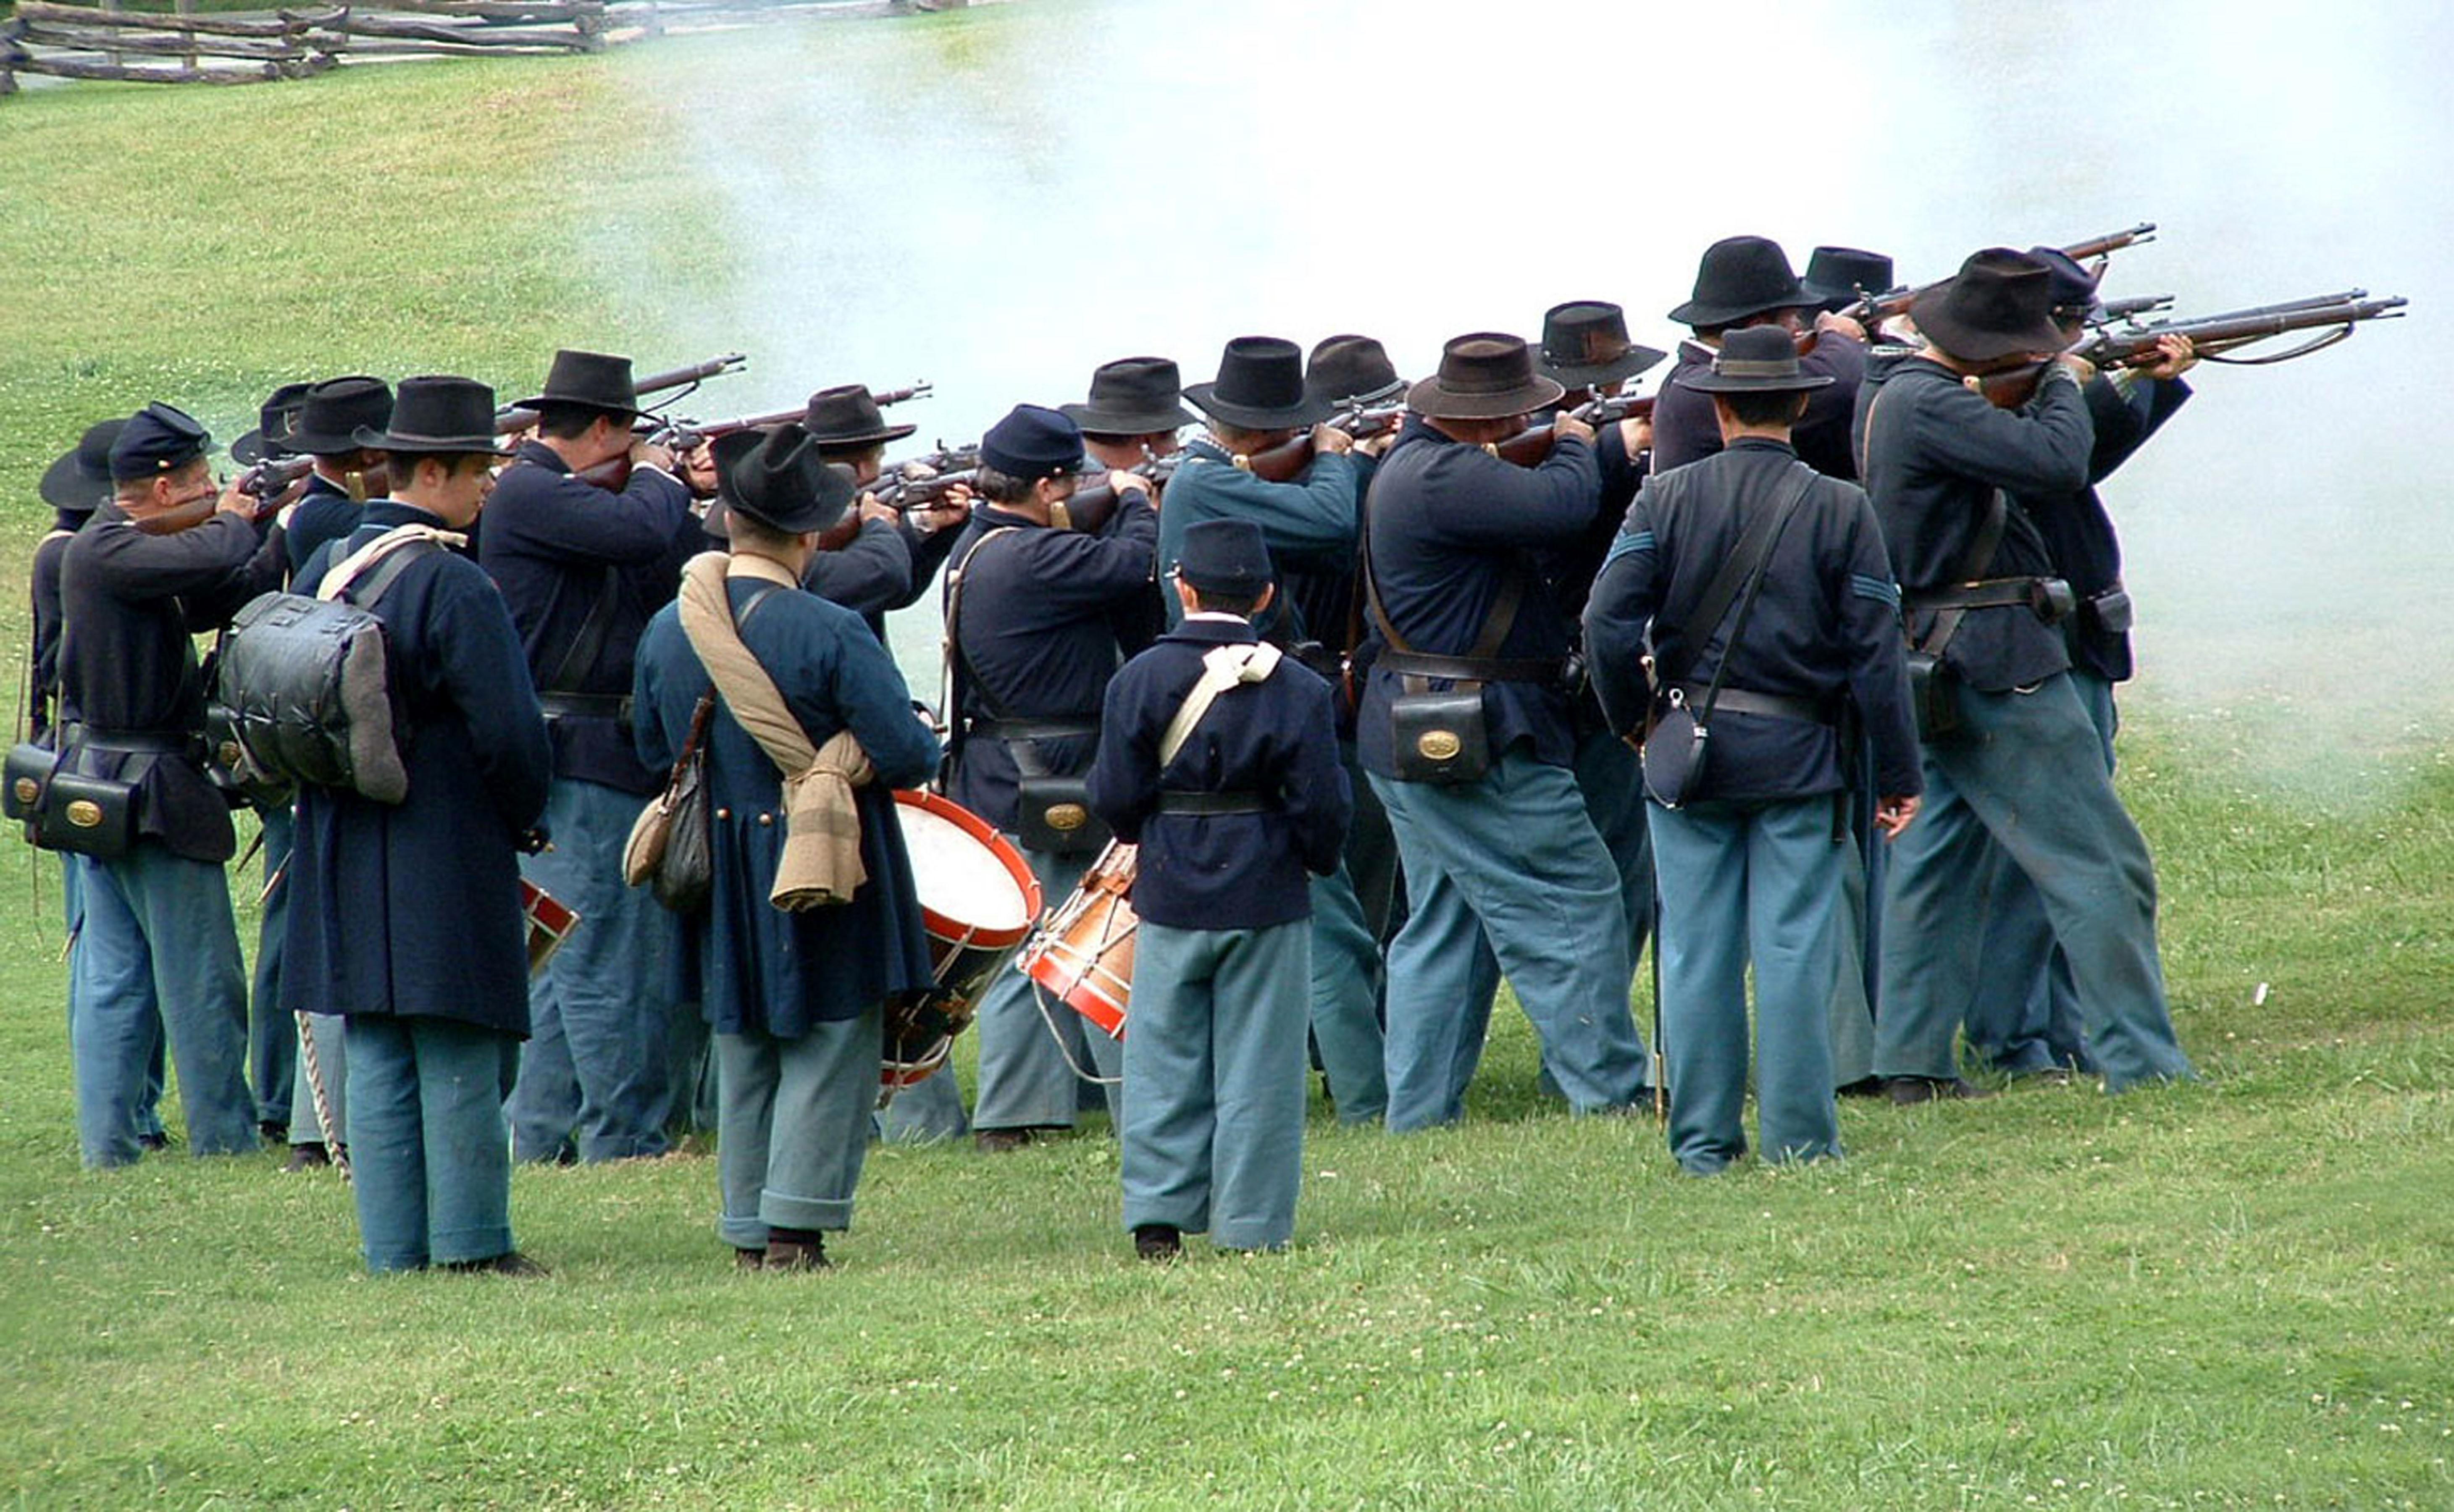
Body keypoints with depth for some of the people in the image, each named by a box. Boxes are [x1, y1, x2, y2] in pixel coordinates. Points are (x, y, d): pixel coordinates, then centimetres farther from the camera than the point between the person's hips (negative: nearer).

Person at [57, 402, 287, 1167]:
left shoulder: (128, 548, 13)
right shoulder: (105, 551, -18)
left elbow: (214, 604, 12)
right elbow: (211, 561, -32)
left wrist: (280, 536, 4)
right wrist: (236, 521, -11)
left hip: (98, 785, 10)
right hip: (149, 787, -10)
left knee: (112, 975, 9)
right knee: (202, 979, -2)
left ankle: (107, 1139, 10)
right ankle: (224, 1140, 5)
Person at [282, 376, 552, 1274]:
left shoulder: (323, 569, 8)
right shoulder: (453, 585, -16)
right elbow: (509, 730, -17)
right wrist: (522, 819, 0)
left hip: (343, 857, 7)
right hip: (446, 858, -7)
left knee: (376, 1059, 9)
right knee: (461, 1059, -1)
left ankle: (394, 1251, 11)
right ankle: (470, 1247, 1)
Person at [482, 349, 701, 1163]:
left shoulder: (566, 498, 19)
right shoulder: (530, 494, -12)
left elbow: (674, 571, 21)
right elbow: (642, 533, -26)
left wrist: (674, 496, 10)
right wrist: (654, 478, -6)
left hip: (597, 761, 11)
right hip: (578, 764, -11)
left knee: (565, 963, 13)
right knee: (609, 962, -8)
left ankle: (542, 1138, 17)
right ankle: (624, 1142, -6)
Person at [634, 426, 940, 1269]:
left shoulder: (668, 629, 0)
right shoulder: (830, 634, -18)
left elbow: (652, 748, 12)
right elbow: (909, 754, -17)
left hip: (719, 875, 6)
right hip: (821, 866, -6)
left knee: (744, 1056, 15)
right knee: (829, 1050, 1)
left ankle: (749, 1232, 16)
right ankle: (795, 1228, -7)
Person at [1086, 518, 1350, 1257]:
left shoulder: (1139, 679, -5)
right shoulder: (1297, 690, -8)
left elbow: (1114, 799, -4)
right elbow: (1322, 807, -7)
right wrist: (1318, 860, 13)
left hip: (1169, 895, 1)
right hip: (1265, 895, -1)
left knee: (1164, 1060, 9)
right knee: (1257, 1064, 4)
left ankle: (1158, 1216, 4)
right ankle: (1251, 1223, 4)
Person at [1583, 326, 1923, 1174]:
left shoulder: (1668, 499, -2)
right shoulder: (1838, 509, -3)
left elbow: (1607, 622, -10)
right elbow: (1876, 652, -4)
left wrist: (1632, 720, 5)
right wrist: (1899, 775, 1)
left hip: (1689, 747, 1)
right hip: (1799, 755, -1)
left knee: (1696, 948, 6)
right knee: (1795, 948, 3)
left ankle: (1703, 1141, 8)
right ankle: (1798, 1137, 3)